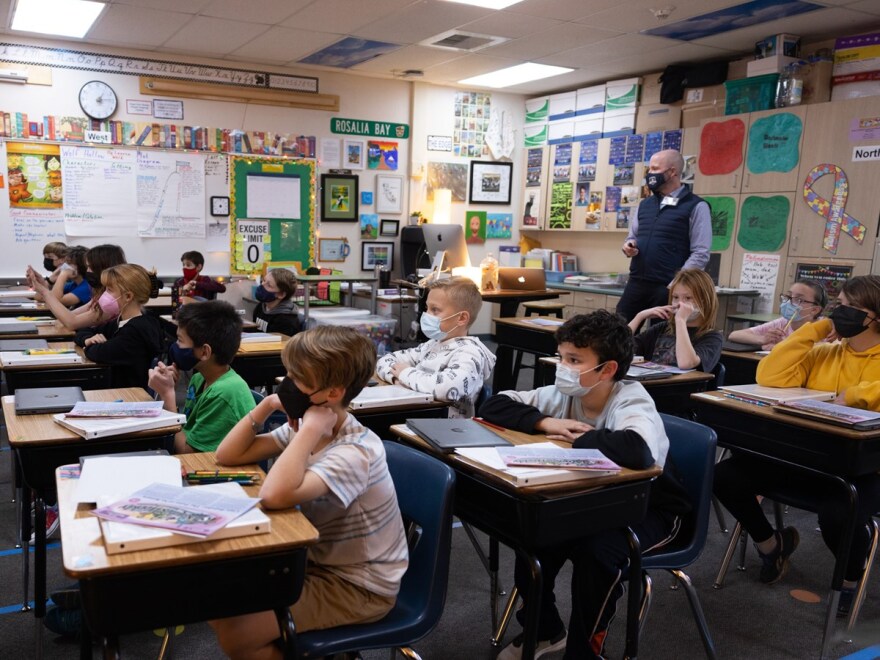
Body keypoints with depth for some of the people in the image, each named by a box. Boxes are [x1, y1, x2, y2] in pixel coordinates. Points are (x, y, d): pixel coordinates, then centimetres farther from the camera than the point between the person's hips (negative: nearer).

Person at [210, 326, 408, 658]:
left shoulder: (356, 451, -29)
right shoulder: (303, 429, -3)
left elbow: (275, 496, -42)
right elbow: (228, 455, 1)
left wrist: (311, 429, -35)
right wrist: (266, 405, -10)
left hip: (358, 586, -8)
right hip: (320, 562, 8)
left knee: (234, 633, -14)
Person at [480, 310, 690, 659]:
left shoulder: (631, 401, -29)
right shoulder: (562, 394, -12)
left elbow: (637, 451, -52)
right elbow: (493, 406, -12)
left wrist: (579, 437, -35)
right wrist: (544, 422, -28)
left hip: (649, 508, -5)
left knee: (596, 550, -31)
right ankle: (543, 629, 11)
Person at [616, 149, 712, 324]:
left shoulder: (696, 207, -4)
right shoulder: (645, 204, 15)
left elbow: (701, 254, -9)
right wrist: (629, 245, 1)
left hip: (668, 288, -6)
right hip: (636, 283, 6)